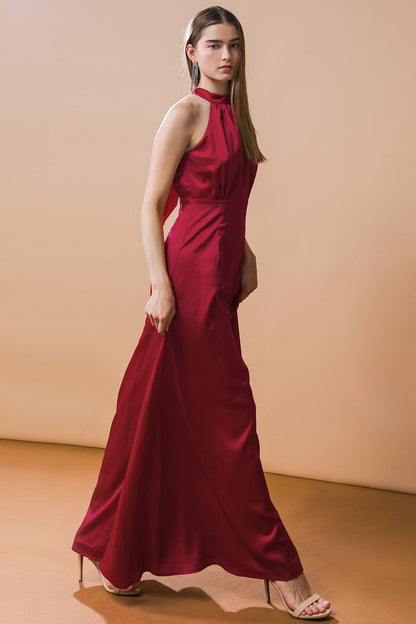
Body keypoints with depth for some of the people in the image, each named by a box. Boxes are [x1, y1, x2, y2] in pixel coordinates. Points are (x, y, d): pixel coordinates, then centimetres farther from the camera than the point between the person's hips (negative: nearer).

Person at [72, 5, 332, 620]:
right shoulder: (186, 113, -8)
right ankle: (278, 568, 7)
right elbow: (152, 205, -11)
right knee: (225, 418, -2)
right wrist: (160, 284, -18)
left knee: (175, 419, 14)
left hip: (221, 275, 9)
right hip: (191, 275, -9)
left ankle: (115, 551, 28)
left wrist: (244, 255, 9)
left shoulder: (233, 113, 17)